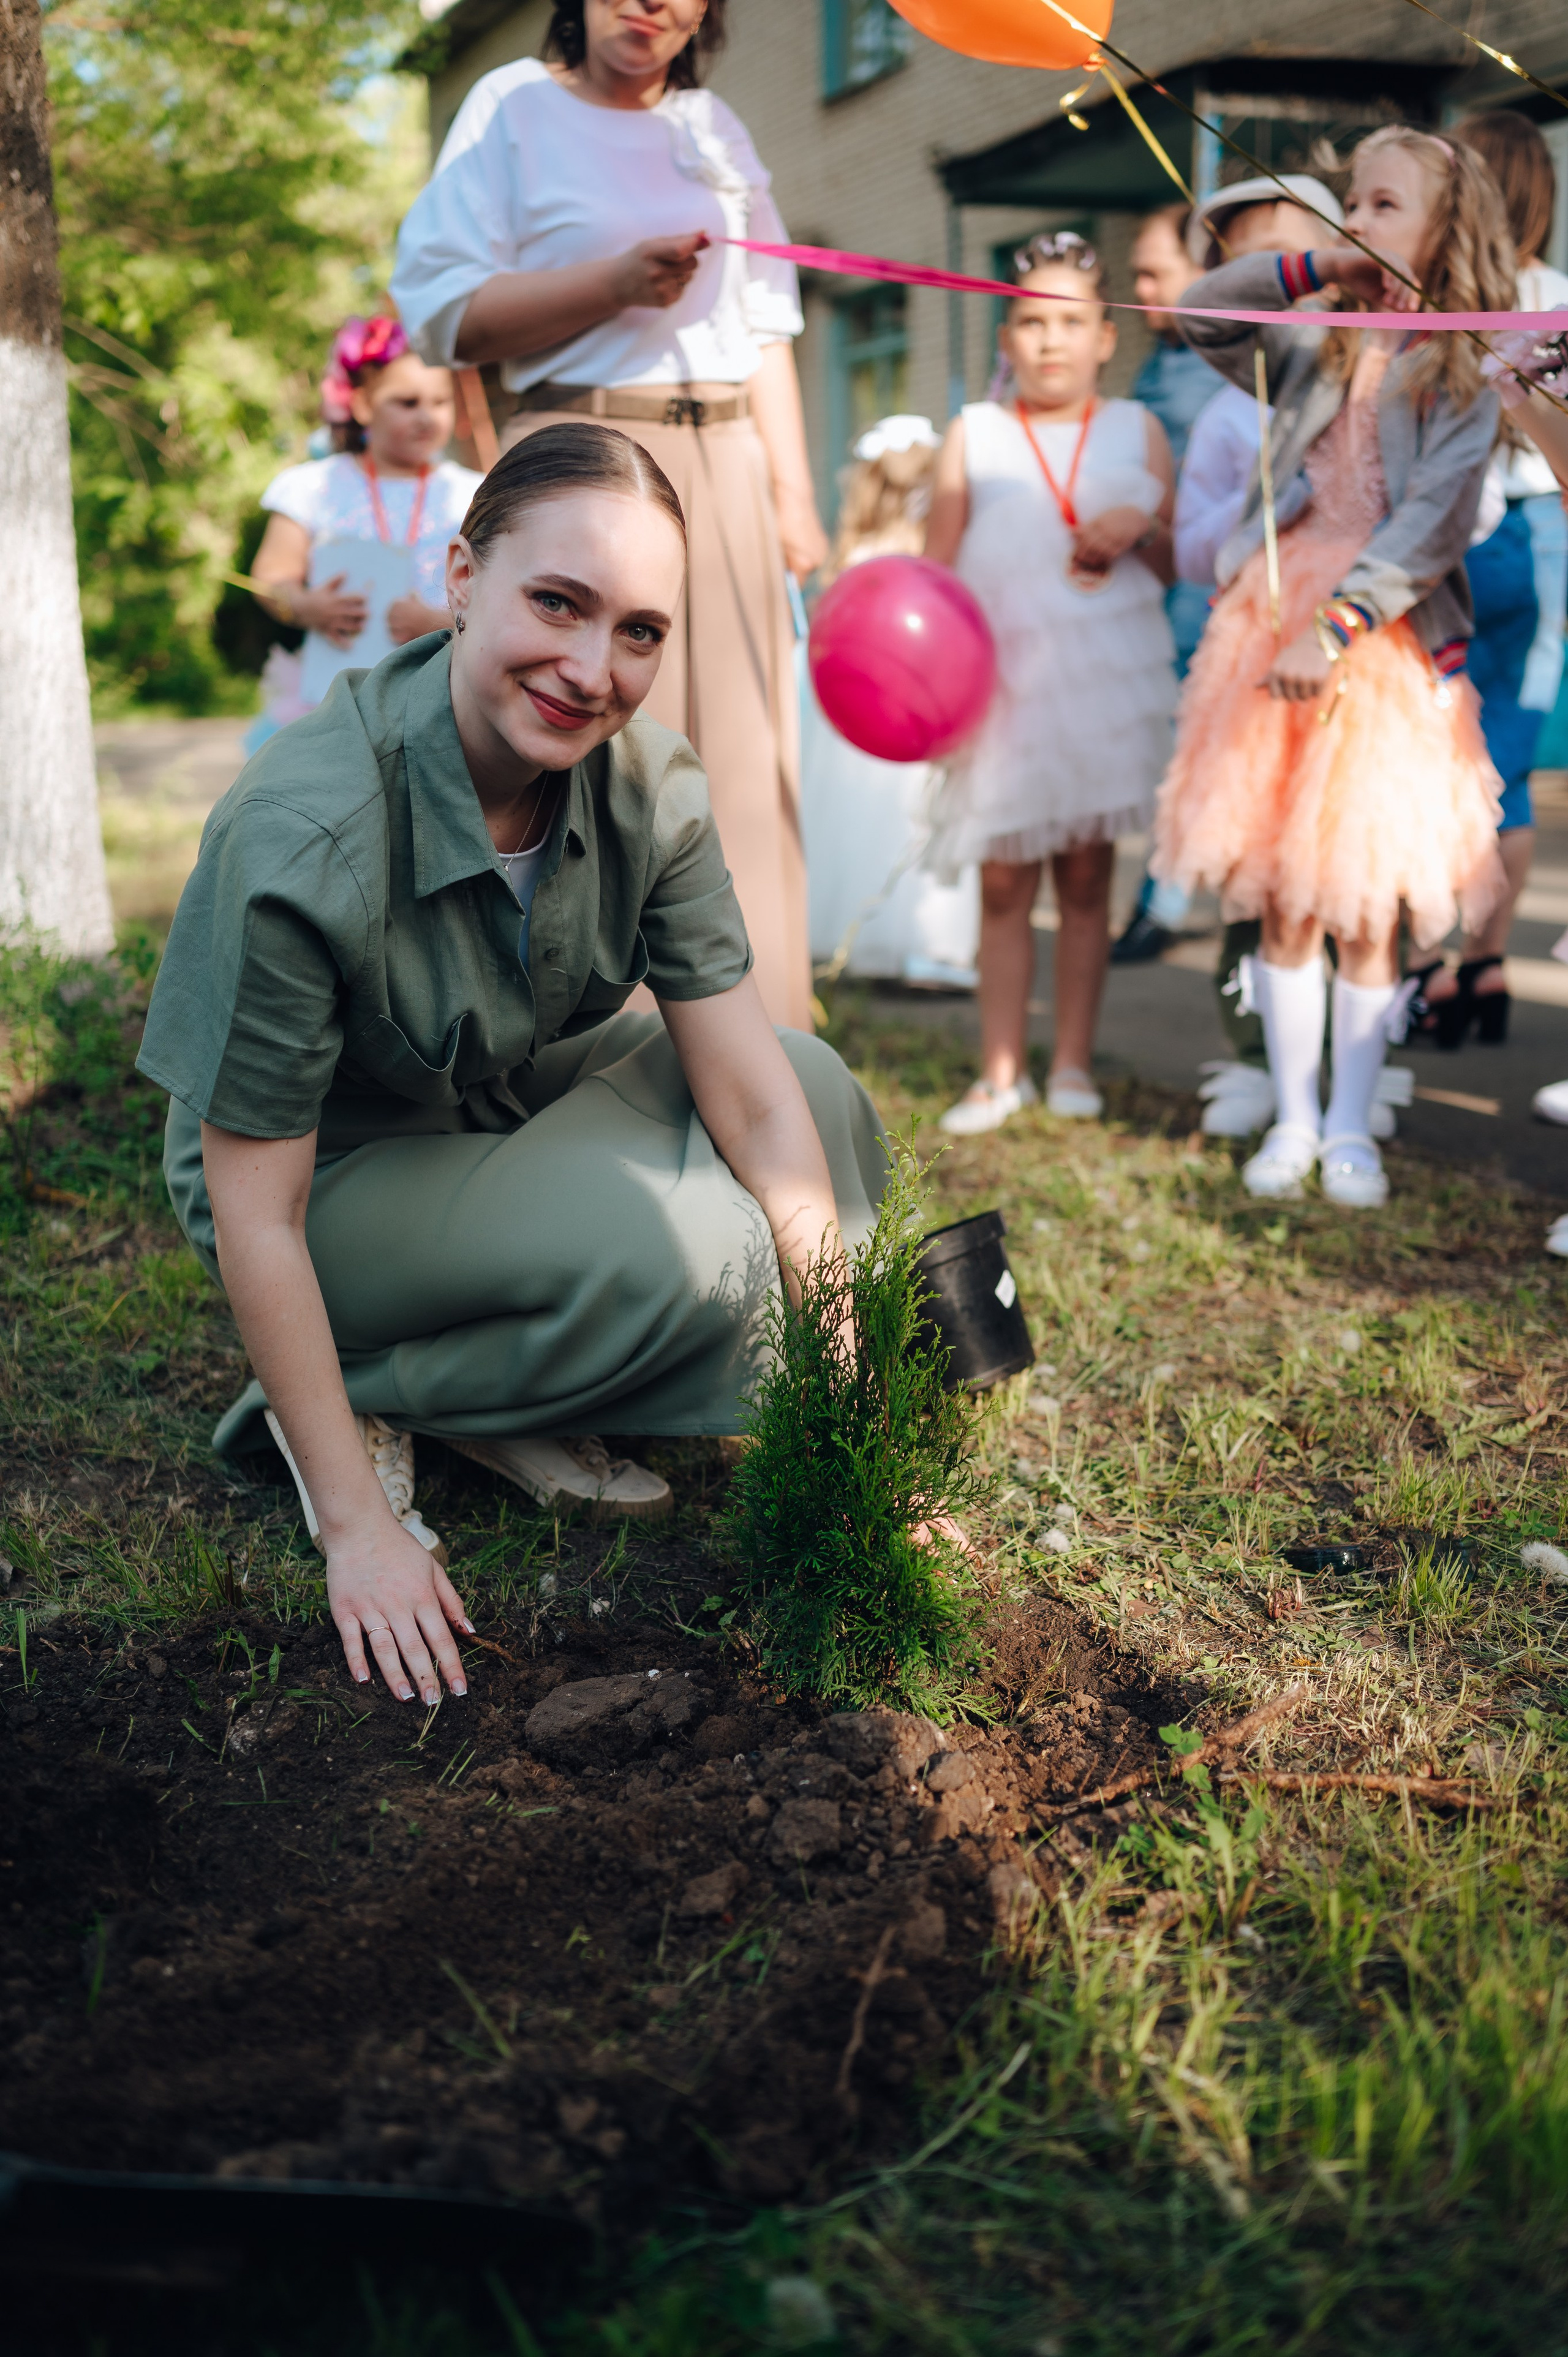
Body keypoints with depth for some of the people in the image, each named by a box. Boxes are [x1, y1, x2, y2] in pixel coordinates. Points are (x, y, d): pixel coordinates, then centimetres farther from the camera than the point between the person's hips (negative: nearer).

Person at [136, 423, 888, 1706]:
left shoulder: (650, 785, -17)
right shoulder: (300, 845, -33)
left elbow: (750, 1087, -14)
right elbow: (255, 1215, -26)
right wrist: (356, 1530, -24)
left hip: (524, 1107, 7)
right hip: (341, 1181, -7)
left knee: (825, 1099, -10)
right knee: (684, 1246, -28)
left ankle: (515, 1404, -1)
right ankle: (366, 1401, -6)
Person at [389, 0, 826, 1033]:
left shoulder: (717, 129, 20)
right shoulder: (515, 105, 5)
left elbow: (766, 327, 19)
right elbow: (446, 311, -5)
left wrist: (794, 492, 10)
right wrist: (618, 280, -16)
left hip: (725, 470, 5)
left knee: (740, 770, 3)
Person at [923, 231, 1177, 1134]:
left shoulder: (1137, 431, 10)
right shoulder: (975, 434, 7)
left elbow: (1182, 565, 11)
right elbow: (938, 569, 6)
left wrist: (1138, 530, -9)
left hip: (1108, 678, 0)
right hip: (1004, 680, 0)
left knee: (1087, 875, 4)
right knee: (1004, 882, 1)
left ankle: (1075, 1063, 13)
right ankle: (1003, 1071, 9)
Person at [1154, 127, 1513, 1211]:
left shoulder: (1464, 376, 0)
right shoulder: (1318, 353, 13)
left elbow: (1432, 528, -11)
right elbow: (1201, 313, 13)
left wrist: (1336, 628, -22)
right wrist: (1314, 267, 3)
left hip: (1389, 645, -3)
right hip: (1279, 627, 4)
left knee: (1368, 905, 0)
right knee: (1282, 898, 4)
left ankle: (1351, 1127, 12)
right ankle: (1293, 1118, 14)